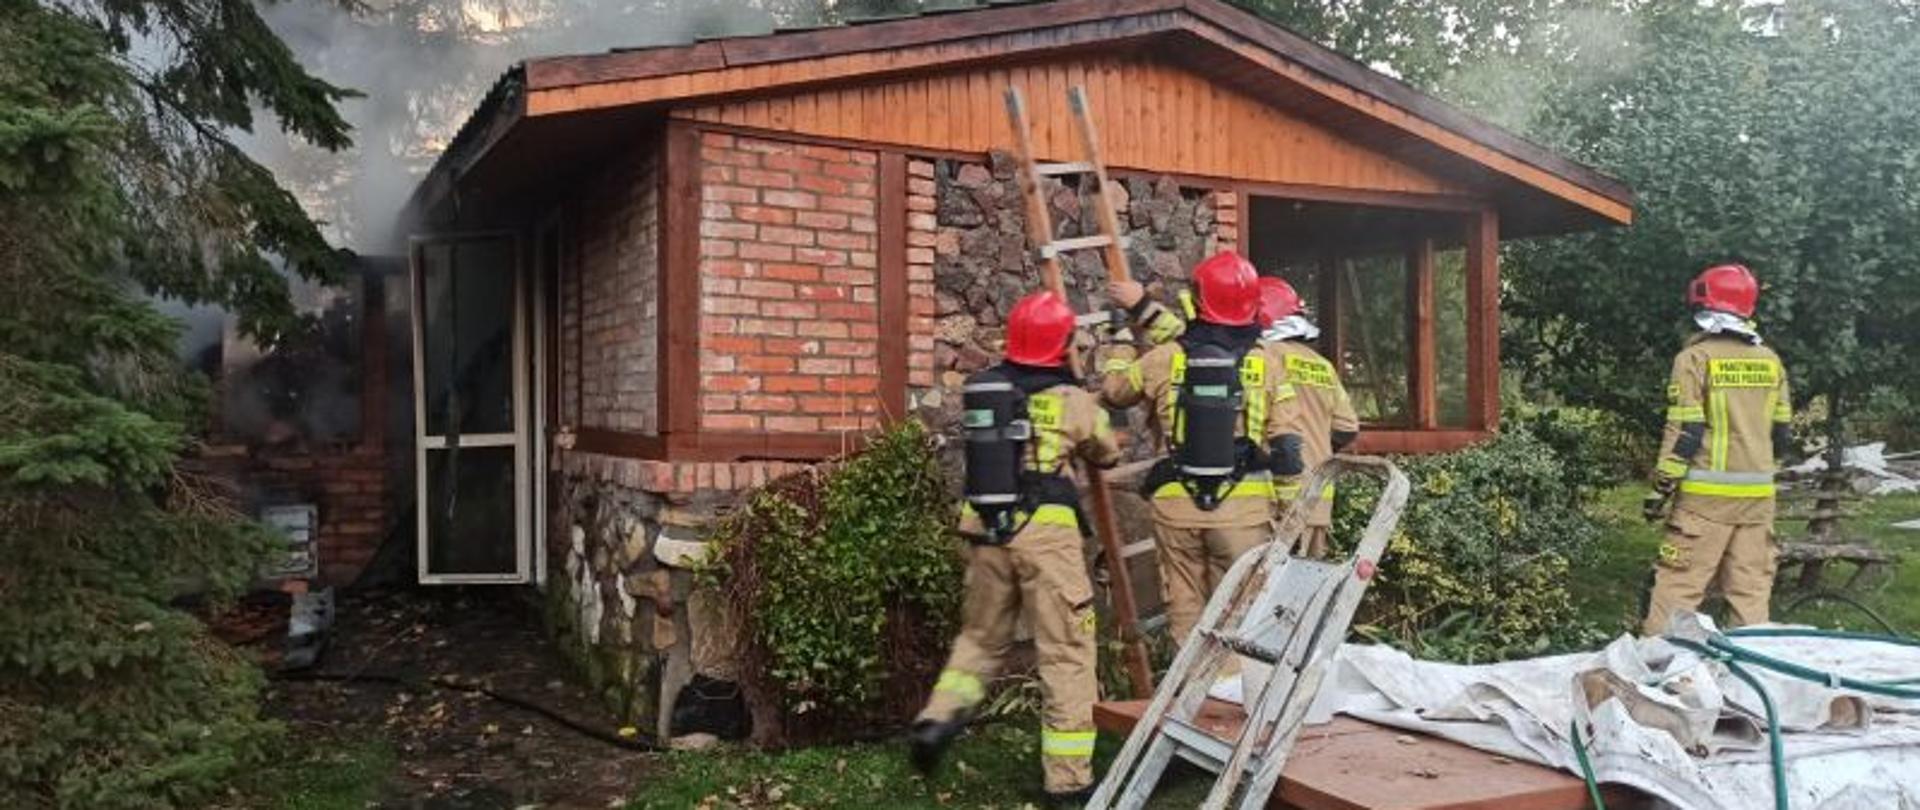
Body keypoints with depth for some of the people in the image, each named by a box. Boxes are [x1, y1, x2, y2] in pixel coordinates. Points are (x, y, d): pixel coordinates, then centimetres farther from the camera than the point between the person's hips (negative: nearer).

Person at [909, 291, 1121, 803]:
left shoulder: (979, 390, 8)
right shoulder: (1072, 399, -1)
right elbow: (1108, 455, 14)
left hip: (987, 529, 4)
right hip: (1045, 531, -4)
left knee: (981, 636, 23)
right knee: (1066, 654, 4)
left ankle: (938, 719, 8)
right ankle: (1069, 777, 7)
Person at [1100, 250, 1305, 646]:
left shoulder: (1163, 360, -2)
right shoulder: (1263, 364, -3)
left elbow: (1113, 389, 12)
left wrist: (1122, 340, 26)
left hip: (1177, 504, 1)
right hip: (1244, 506, 0)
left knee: (1186, 612, 10)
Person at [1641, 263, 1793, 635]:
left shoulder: (1696, 357, -8)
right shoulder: (1770, 360, 9)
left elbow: (1684, 432, -12)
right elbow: (1782, 433, 13)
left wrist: (1662, 486, -8)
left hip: (1707, 492, -5)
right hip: (1758, 493, 5)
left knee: (1679, 583, -3)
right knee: (1752, 584, 11)